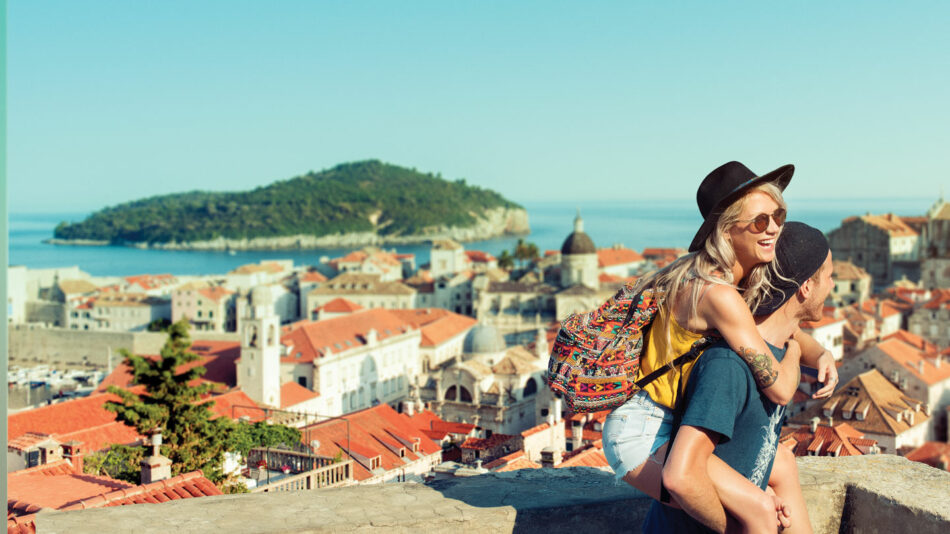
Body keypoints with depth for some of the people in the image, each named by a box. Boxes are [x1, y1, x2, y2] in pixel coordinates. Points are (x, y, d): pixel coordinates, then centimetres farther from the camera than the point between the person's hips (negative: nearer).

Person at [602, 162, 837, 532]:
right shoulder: (718, 293, -26)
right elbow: (780, 389, -25)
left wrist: (820, 356, -3)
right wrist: (794, 350, -3)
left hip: (674, 426, 11)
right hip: (640, 434, -11)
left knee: (781, 465, 22)